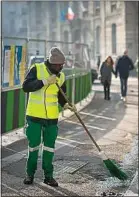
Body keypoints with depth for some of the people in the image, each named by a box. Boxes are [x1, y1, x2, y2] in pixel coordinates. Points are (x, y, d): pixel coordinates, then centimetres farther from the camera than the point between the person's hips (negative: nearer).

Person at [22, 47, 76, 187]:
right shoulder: (36, 69, -10)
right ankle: (30, 173, 24)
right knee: (33, 146, 7)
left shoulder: (61, 76, 3)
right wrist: (46, 81, -26)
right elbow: (26, 86, -21)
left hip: (52, 117, 3)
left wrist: (66, 105, -7)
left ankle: (48, 175, 21)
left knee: (49, 147, 9)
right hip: (34, 116, -3)